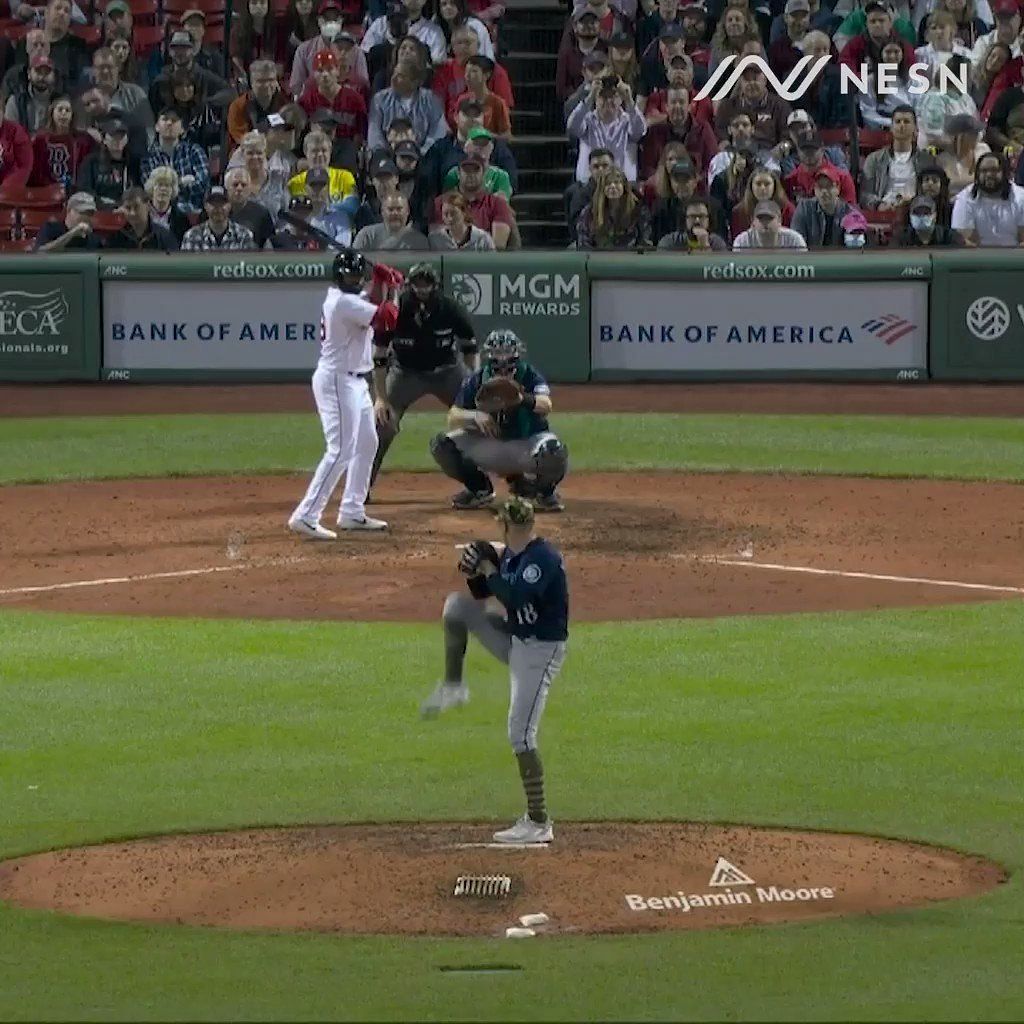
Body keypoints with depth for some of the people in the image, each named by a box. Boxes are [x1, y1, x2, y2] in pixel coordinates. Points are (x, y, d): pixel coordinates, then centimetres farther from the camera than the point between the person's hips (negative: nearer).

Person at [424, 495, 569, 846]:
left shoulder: (543, 558, -23)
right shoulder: (508, 554, 5)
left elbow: (515, 598, -35)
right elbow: (482, 594, 16)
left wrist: (489, 568, -21)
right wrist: (476, 573, -5)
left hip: (541, 649, -9)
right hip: (514, 640, 9)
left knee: (521, 734, -11)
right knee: (457, 605, 6)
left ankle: (538, 823, -7)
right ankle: (452, 686, 12)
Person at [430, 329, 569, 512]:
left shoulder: (529, 377, -15)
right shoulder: (476, 381, -7)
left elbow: (546, 406, -36)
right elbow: (453, 418, -11)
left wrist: (522, 399, -59)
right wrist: (475, 416, -34)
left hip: (526, 444, -3)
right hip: (488, 446, 3)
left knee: (553, 452, -38)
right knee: (442, 444, -18)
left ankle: (545, 491, -1)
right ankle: (480, 490, 7)